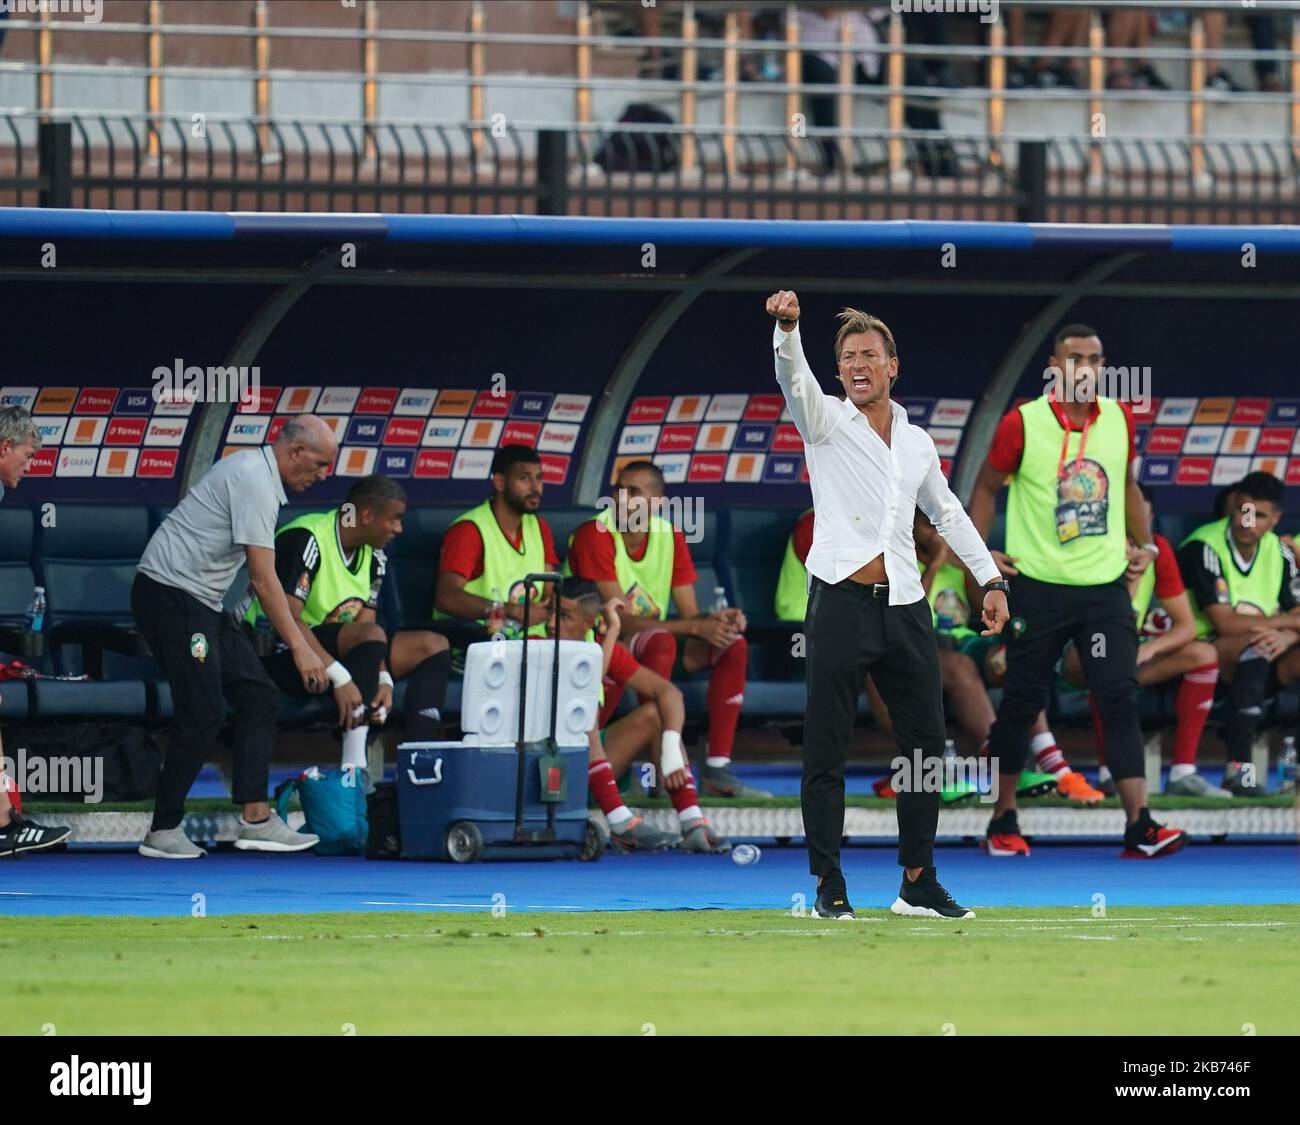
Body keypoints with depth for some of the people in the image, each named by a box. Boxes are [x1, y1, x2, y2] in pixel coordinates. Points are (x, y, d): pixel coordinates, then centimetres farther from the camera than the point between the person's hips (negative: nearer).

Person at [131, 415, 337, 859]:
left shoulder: (253, 470, 14)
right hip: (170, 594, -10)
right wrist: (300, 648, -19)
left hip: (203, 603, 10)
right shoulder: (255, 483, -18)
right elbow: (263, 580, -20)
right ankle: (163, 833, -3)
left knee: (258, 697, 5)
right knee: (204, 716, -11)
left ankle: (255, 819, 1)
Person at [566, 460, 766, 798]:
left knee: (733, 645, -9)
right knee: (661, 643, -35)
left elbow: (690, 615, 1)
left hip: (645, 646, 7)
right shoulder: (595, 535, -17)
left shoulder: (669, 537, 2)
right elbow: (621, 619, -23)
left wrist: (716, 620, -24)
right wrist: (696, 627, -28)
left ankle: (717, 768, -14)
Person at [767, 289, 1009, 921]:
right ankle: (829, 885, 1)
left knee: (926, 744, 5)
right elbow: (793, 376, -16)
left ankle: (918, 882, 14)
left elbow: (948, 513, 28)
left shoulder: (917, 443, 16)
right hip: (841, 602, -4)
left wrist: (991, 580, 23)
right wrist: (788, 327, -36)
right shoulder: (825, 421, 4)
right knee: (827, 751, -4)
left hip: (904, 608, 4)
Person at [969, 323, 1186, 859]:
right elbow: (987, 487, 4)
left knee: (1120, 697, -8)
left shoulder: (1119, 419, 4)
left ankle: (1139, 827, -13)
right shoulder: (1022, 423, -7)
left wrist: (1145, 543, 11)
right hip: (1038, 587, -2)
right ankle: (1003, 823, 19)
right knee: (1021, 700, 5)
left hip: (1105, 586, 2)